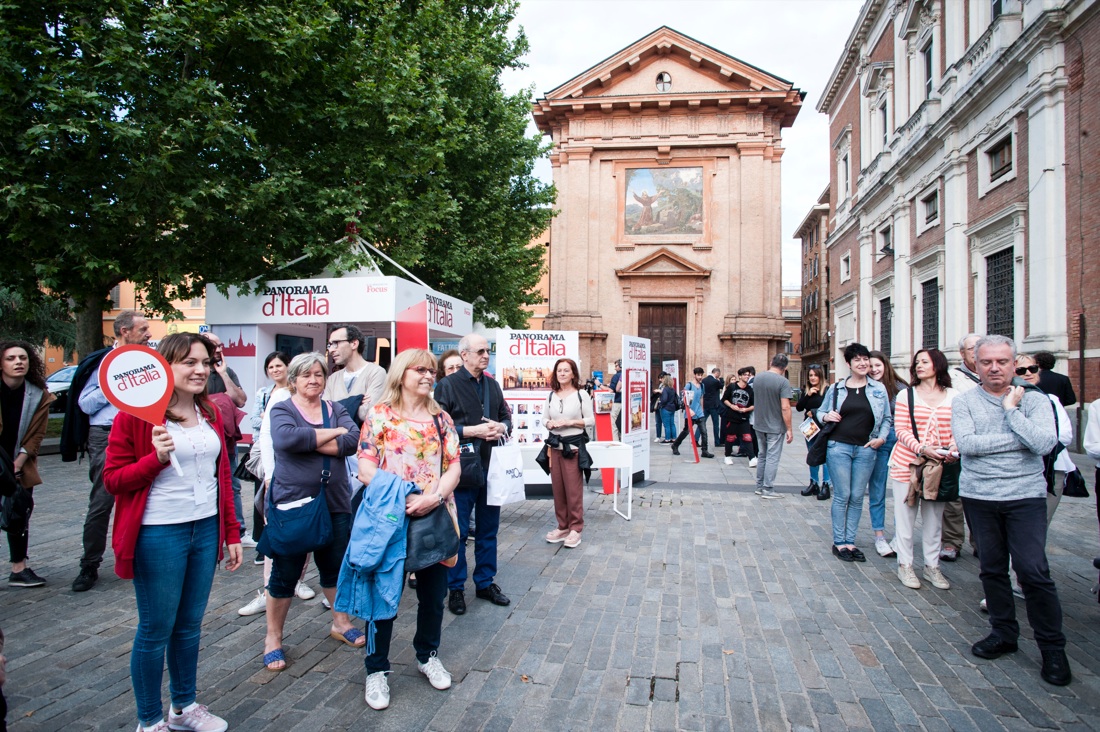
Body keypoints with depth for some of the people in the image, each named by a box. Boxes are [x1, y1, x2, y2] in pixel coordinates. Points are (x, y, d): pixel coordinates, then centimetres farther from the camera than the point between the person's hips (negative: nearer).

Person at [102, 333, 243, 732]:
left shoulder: (210, 413, 7)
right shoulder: (136, 415, -10)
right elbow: (112, 480, -8)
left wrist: (232, 533, 10)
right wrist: (156, 457, -25)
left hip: (206, 531, 6)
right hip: (159, 534, -5)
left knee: (190, 624, 18)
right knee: (156, 631, 8)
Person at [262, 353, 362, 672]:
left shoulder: (336, 409, 9)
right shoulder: (282, 409, -1)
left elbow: (354, 440, -10)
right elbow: (284, 438, -24)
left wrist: (308, 442, -15)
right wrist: (331, 433, -16)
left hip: (334, 502, 4)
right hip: (291, 502, -3)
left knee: (336, 566, 15)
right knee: (285, 572, 6)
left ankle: (340, 622, 35)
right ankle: (273, 638, 23)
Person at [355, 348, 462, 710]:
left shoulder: (440, 417, 7)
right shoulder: (379, 414, -3)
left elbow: (454, 465, 2)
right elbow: (365, 467, -9)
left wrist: (434, 496, -15)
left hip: (434, 516, 4)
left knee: (433, 593, 14)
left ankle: (427, 655, 36)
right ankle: (377, 669, 24)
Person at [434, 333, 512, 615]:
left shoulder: (492, 384, 12)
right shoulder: (448, 385, -6)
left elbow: (506, 416, 20)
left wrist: (502, 427, -2)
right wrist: (472, 430, -18)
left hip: (490, 466, 6)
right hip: (462, 467, -6)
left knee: (488, 528, 15)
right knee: (458, 531, 4)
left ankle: (485, 582, 29)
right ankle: (455, 588, 18)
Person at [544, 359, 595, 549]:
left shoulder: (581, 395, -2)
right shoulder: (551, 396, 10)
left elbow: (591, 420, -3)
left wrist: (570, 422, -14)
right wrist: (549, 424, -6)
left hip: (573, 446, -4)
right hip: (554, 445, 4)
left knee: (573, 489, -3)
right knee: (557, 488, 7)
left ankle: (575, 529, 7)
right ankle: (563, 526, 19)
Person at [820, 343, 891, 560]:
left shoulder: (879, 389, 7)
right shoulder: (836, 388, 4)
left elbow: (887, 418, 12)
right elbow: (820, 412, 13)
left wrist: (881, 437, -3)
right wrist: (826, 416, -9)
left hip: (866, 449, 2)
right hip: (839, 446, -2)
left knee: (857, 497, 6)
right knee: (842, 495, 0)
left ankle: (850, 541, 16)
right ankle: (838, 542, 9)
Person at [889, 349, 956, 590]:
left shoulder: (954, 396, 5)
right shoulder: (906, 394, 1)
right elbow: (900, 430, -5)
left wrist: (954, 448, -17)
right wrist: (922, 448, -19)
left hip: (940, 466, 2)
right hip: (907, 463, -1)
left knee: (934, 517, 10)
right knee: (905, 514, 4)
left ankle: (932, 566, 23)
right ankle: (905, 565, 15)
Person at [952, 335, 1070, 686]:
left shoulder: (1035, 401, 1)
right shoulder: (964, 403, 1)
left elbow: (1045, 443, -16)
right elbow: (966, 443, -15)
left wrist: (1012, 409, -11)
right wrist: (1021, 440, -12)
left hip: (1025, 495, -1)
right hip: (978, 496, 2)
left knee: (1033, 571, -7)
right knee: (992, 568, 11)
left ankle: (1052, 647, 10)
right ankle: (1004, 633, 27)